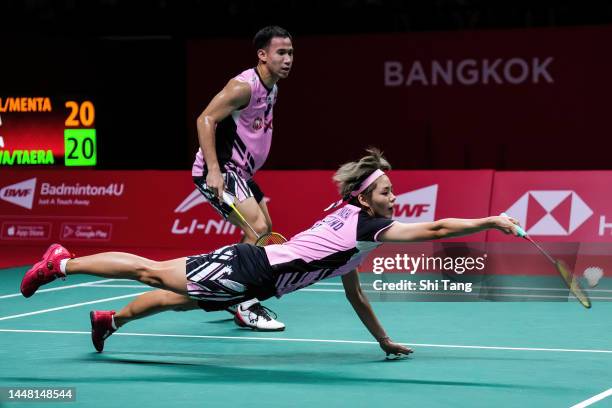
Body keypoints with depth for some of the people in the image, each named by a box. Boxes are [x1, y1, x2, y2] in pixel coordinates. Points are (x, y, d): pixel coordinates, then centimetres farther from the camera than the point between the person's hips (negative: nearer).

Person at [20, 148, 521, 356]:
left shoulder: (351, 222, 11)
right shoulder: (366, 225, -16)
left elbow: (354, 294, 21)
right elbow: (435, 228, -25)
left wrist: (385, 341, 24)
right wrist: (492, 221, -23)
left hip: (250, 273, 8)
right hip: (247, 269, -8)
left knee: (174, 297, 24)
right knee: (152, 271, 0)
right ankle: (61, 263, 10)